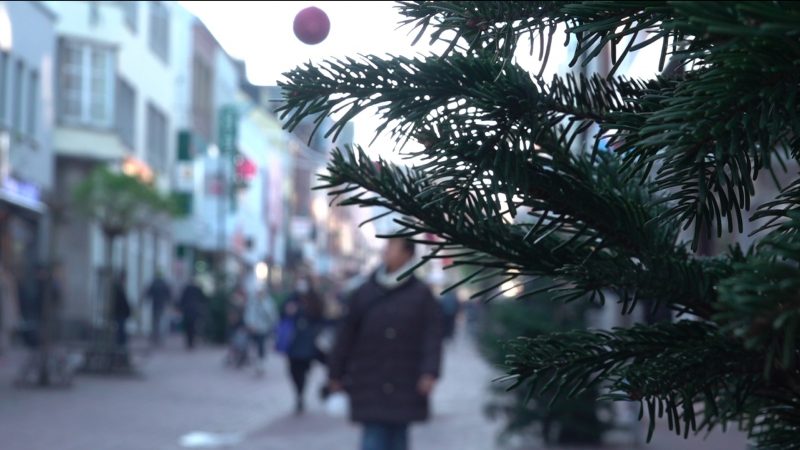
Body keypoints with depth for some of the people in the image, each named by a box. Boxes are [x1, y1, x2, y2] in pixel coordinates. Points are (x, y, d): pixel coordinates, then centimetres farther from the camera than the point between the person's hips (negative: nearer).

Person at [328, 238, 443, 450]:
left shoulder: (422, 295, 2)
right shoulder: (364, 293, 5)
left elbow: (432, 336, -3)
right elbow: (346, 335, 7)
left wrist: (430, 373, -13)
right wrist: (335, 373, 7)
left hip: (405, 384, 0)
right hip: (370, 384, 0)